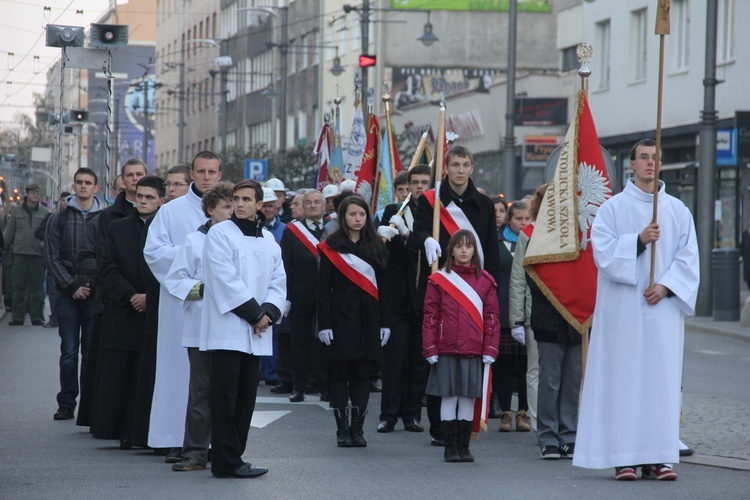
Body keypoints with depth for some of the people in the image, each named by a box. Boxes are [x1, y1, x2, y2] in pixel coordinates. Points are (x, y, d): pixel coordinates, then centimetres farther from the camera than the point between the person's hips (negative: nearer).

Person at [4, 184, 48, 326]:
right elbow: (8, 232, 13)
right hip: (20, 254, 1)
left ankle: (37, 317, 8)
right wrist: (5, 245, 6)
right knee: (19, 287, 2)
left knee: (37, 288, 3)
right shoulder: (17, 212, 7)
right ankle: (17, 317, 7)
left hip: (38, 255, -1)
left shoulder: (45, 213, 4)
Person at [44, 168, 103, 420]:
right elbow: (52, 257, 4)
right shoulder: (59, 219, 8)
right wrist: (72, 286, -5)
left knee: (92, 352, 1)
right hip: (68, 294, 0)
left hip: (96, 294, 0)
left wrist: (95, 285, -6)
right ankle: (66, 404, 2)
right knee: (69, 351, -1)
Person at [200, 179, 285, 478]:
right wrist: (254, 314, -12)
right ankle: (226, 462, -6)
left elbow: (278, 282, 13)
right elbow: (227, 281, -11)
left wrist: (268, 313, -5)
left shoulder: (268, 240, 15)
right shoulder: (220, 234, -4)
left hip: (255, 333, 6)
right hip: (227, 328, -6)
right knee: (226, 398, -7)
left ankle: (234, 457, 13)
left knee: (246, 398, 6)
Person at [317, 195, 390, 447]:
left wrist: (385, 322, 3)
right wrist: (324, 324, -9)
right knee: (340, 373, 0)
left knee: (362, 374, 3)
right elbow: (324, 287, -2)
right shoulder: (332, 247, 1)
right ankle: (342, 429, 5)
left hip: (368, 316, 3)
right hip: (341, 315, -3)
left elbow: (382, 286, 9)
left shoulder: (375, 247, 10)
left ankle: (357, 428, 7)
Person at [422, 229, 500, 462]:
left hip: (474, 352, 2)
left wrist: (490, 350, 0)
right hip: (446, 351, -1)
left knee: (468, 398, 5)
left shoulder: (485, 281, 7)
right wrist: (430, 350, -3)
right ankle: (450, 447, 7)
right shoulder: (438, 280, 3)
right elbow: (430, 317, 2)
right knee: (449, 397, 1)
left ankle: (463, 447, 12)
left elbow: (492, 317, 7)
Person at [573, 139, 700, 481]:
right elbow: (603, 252, -6)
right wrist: (639, 240, -19)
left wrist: (666, 286, -9)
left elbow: (688, 259, 6)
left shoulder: (678, 211, 11)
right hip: (623, 308, -2)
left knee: (662, 378, -2)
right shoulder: (613, 208, 5)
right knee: (623, 377, -5)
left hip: (664, 308, 2)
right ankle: (624, 457, -4)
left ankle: (657, 456, 0)